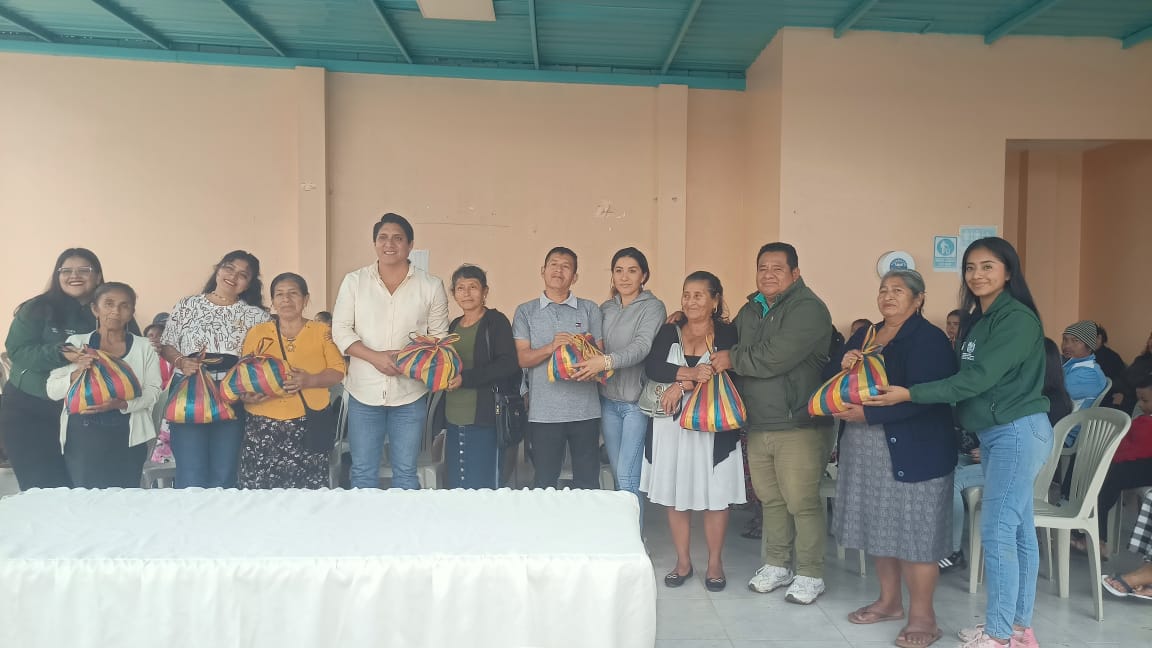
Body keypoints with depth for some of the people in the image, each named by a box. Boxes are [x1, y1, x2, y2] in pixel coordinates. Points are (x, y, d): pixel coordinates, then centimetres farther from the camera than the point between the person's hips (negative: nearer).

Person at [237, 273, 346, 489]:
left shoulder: (322, 331, 7)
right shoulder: (256, 333, 11)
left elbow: (338, 370, 2)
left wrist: (309, 380, -15)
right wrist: (245, 396, -9)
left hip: (308, 425, -1)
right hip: (263, 426, 2)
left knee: (307, 495, -5)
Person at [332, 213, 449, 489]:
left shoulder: (431, 285, 1)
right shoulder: (354, 281, 3)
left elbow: (439, 335, 5)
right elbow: (341, 329, 0)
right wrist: (375, 357, -15)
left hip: (410, 393, 0)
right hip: (364, 390, 0)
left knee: (405, 472, 9)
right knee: (363, 472, 9)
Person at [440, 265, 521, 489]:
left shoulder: (496, 321, -4)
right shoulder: (454, 326, 15)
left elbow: (509, 364, -15)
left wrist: (465, 379, -19)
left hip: (483, 420, -6)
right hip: (454, 420, 7)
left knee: (481, 487, -1)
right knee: (455, 487, 12)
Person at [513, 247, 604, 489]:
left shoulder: (590, 310, 9)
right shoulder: (525, 312, 8)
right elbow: (523, 358, -1)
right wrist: (552, 347, -19)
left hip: (585, 410, 1)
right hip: (544, 412, 0)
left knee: (588, 484, 6)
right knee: (545, 484, 8)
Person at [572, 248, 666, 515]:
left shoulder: (653, 307, -5)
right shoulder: (605, 309, 13)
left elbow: (642, 346, -20)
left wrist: (607, 361, -35)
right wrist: (589, 361, -5)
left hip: (637, 400, -5)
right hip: (608, 399, 6)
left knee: (628, 478, -10)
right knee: (618, 475, 12)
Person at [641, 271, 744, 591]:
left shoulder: (727, 333, 0)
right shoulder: (669, 332, 8)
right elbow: (652, 367, -8)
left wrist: (683, 385, -16)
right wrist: (691, 374, -22)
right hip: (672, 424, 3)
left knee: (715, 496, 2)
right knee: (674, 494, 7)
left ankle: (715, 563, 19)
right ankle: (683, 561, 22)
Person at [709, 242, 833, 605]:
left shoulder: (807, 309, -12)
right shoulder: (750, 311, 15)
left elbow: (773, 358, -22)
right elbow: (730, 351, 22)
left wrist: (732, 359, -7)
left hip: (797, 427, -7)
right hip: (757, 426, 7)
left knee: (802, 501, -2)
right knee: (770, 499, 15)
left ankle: (810, 575, 14)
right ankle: (776, 565, 29)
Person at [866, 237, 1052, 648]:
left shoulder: (1017, 319, -15)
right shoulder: (977, 319, 13)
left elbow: (979, 379, -21)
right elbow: (969, 379, 14)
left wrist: (909, 394, -21)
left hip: (1018, 433, -9)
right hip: (994, 435, 9)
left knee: (997, 532, -7)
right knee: (1018, 530, 13)